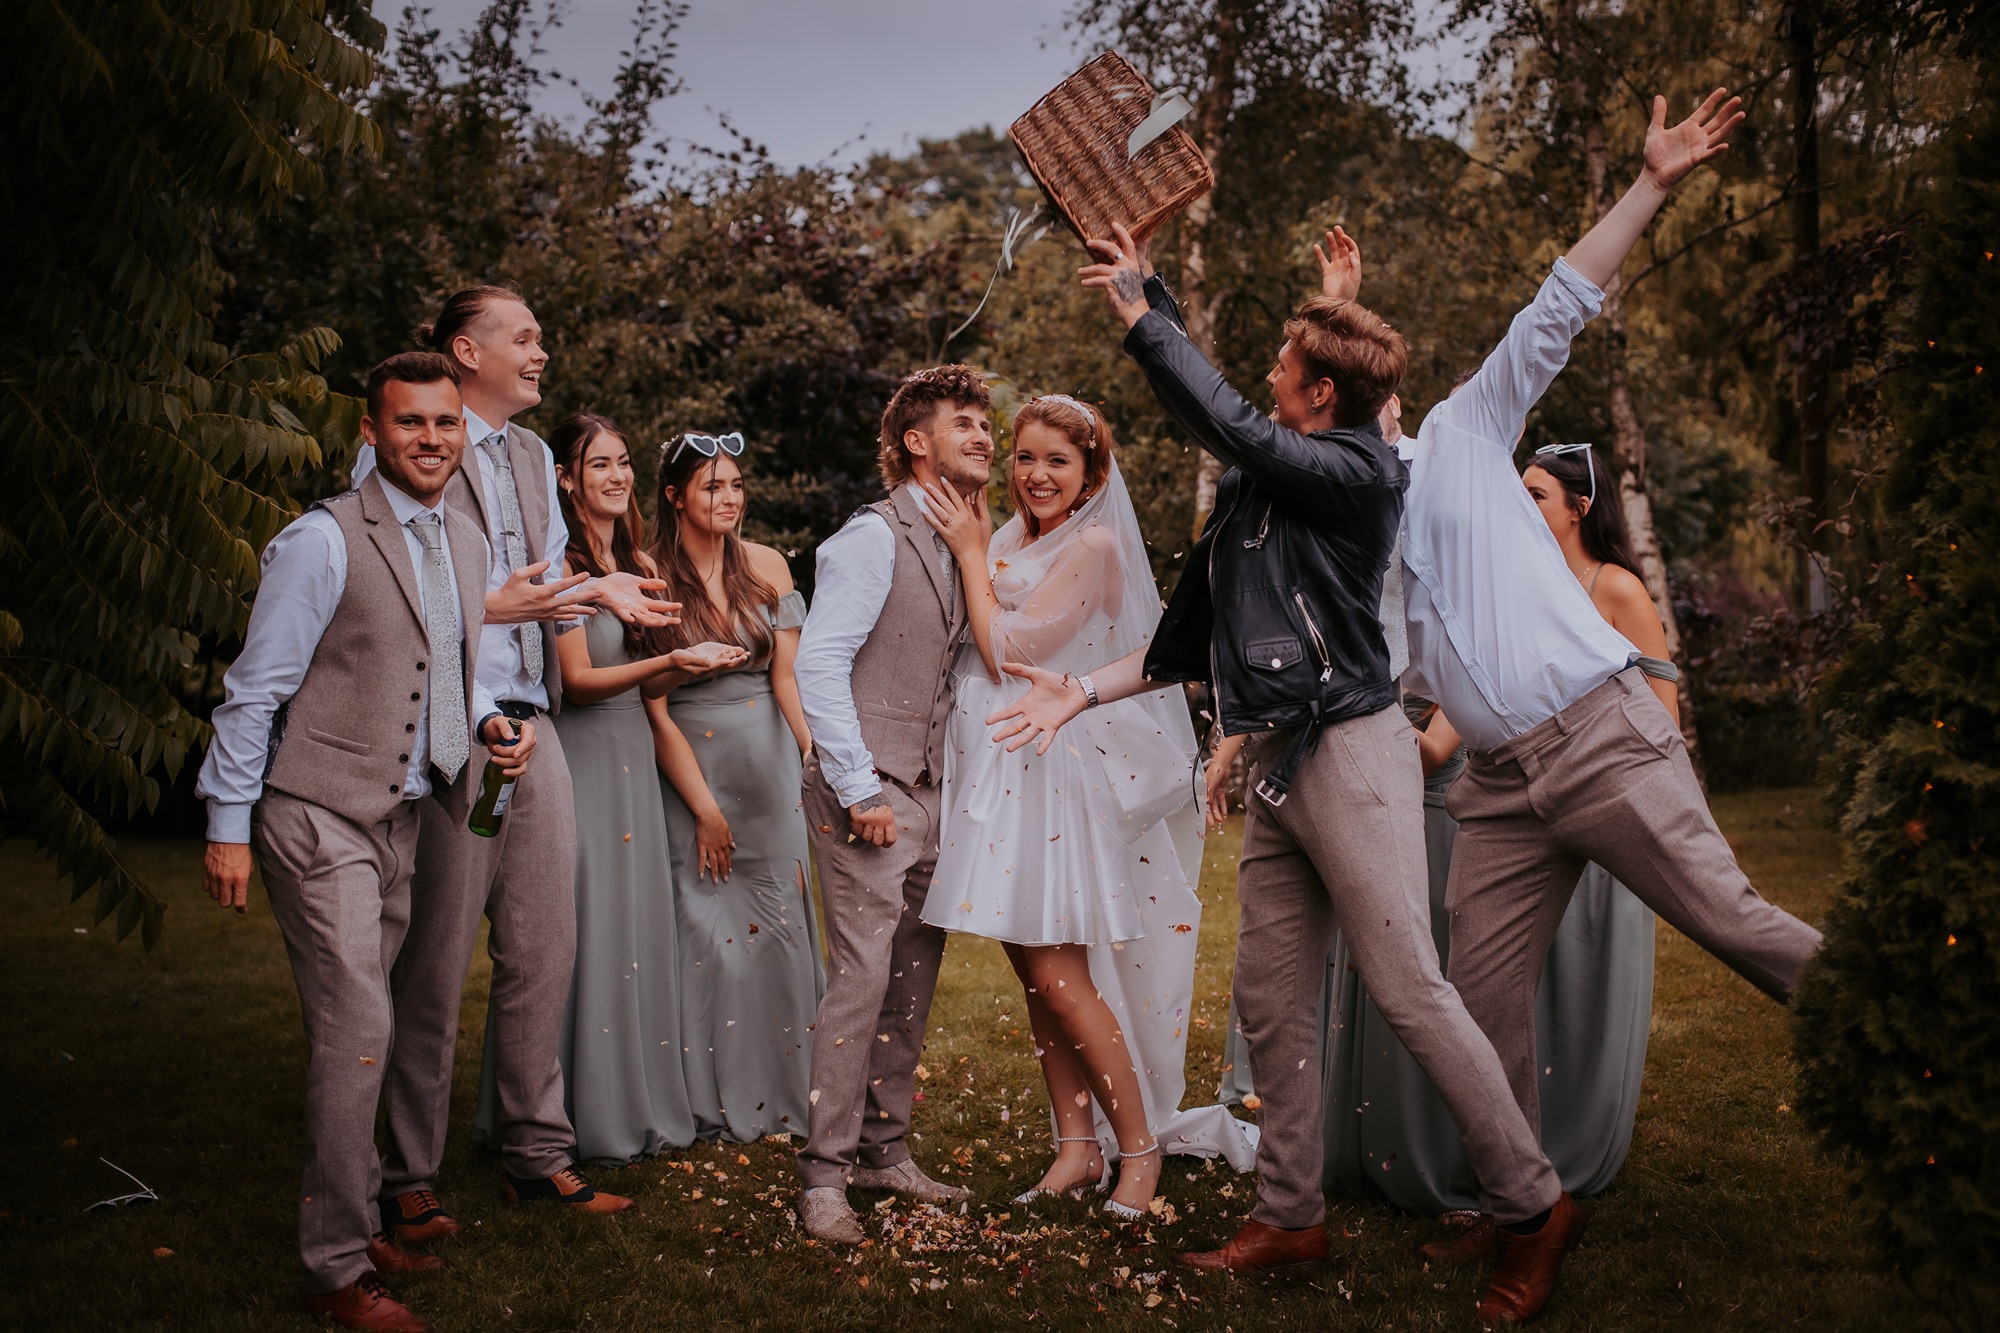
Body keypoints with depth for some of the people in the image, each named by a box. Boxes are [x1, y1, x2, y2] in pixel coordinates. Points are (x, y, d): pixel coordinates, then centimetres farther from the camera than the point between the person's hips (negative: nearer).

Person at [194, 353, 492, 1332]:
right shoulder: (323, 540, -13)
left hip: (400, 818, 7)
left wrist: (494, 735, 4)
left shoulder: (467, 545, 10)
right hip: (319, 818, -7)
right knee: (357, 1031, -9)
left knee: (350, 1031, 15)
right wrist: (229, 824, -11)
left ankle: (347, 1222, 28)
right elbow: (255, 688, -11)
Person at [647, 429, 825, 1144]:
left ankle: (780, 1092, 18)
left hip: (768, 760, 3)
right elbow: (655, 710, -7)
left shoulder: (767, 566, 2)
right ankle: (714, 1102, 13)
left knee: (778, 917, 5)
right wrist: (704, 809, -9)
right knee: (706, 926, 0)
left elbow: (788, 676, 1)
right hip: (690, 766, -3)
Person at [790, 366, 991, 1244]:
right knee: (862, 976, -9)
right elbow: (818, 663, -16)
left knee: (914, 981, 11)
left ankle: (884, 1151, 23)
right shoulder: (873, 538, -9)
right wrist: (860, 790, -18)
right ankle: (823, 1174, 1)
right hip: (869, 790, -8)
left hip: (928, 791, 8)